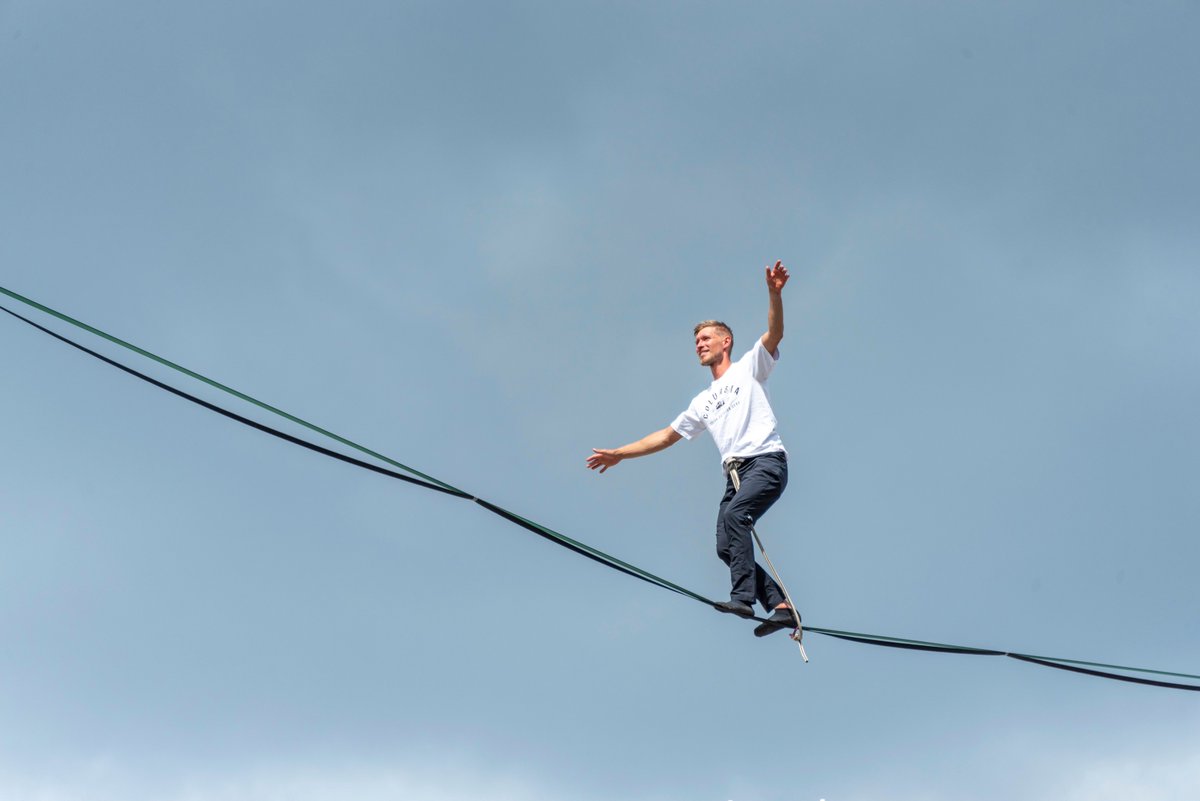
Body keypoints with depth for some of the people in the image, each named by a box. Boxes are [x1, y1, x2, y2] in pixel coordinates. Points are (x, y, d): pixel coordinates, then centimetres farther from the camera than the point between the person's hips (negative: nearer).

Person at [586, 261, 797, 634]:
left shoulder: (749, 368, 10)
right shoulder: (703, 402, 26)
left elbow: (774, 334, -7)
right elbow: (667, 436, 28)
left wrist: (774, 294, -24)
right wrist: (619, 454, 24)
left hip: (767, 463, -7)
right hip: (735, 473, 7)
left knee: (734, 515, -29)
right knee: (726, 547, -7)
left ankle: (742, 598, -32)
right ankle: (781, 606, -5)